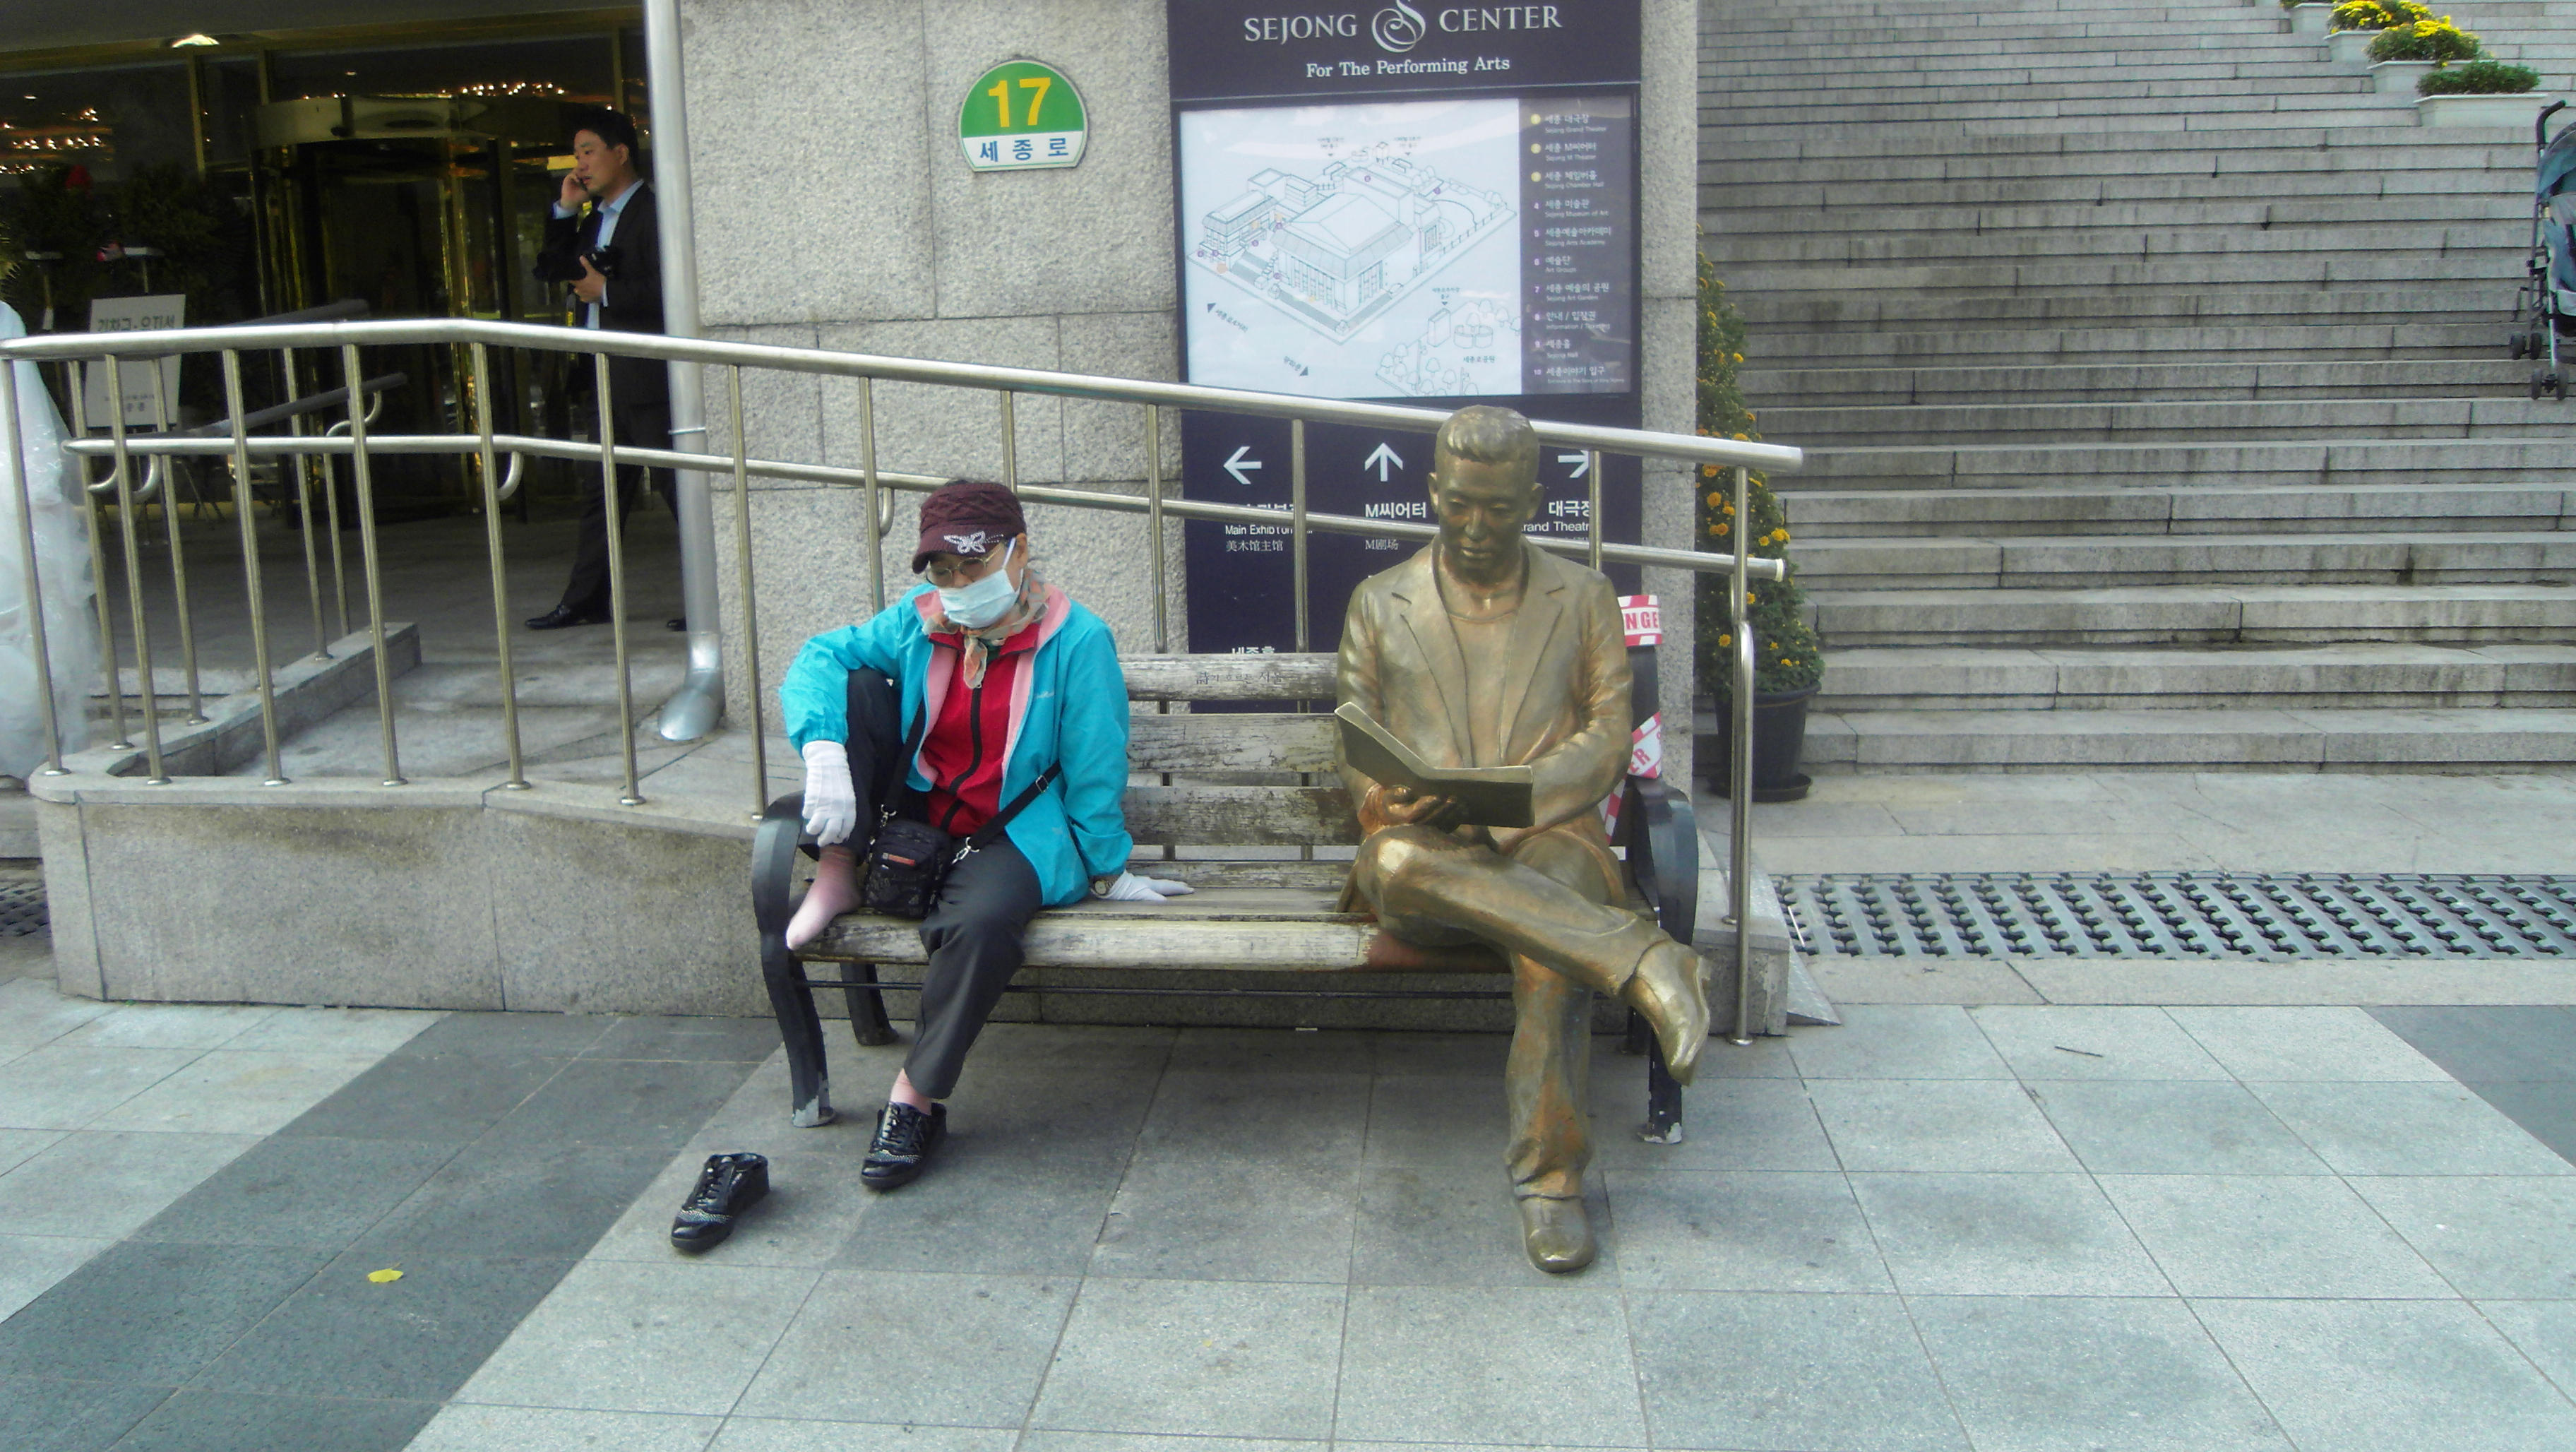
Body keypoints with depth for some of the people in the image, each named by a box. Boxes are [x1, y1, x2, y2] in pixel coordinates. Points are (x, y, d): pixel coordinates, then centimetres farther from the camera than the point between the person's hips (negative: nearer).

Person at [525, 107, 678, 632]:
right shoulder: (594, 219, 18)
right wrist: (565, 211, 7)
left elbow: (667, 289, -19)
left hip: (647, 375, -9)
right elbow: (549, 270, 17)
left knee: (675, 485, -5)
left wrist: (606, 291, -11)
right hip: (609, 377, 9)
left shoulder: (653, 211, -9)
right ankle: (584, 600, 19)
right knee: (600, 488, 12)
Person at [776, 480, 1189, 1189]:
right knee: (856, 687, -12)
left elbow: (1095, 769, -10)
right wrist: (824, 751, -24)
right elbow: (818, 658, -5)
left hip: (1012, 834, -5)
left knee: (983, 917, -39)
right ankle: (837, 877, -8)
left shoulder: (1077, 640, -13)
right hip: (914, 815, 5)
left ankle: (917, 1099, -18)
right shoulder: (919, 622, 1)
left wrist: (1108, 871, -5)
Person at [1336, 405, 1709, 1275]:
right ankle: (1644, 963, -42)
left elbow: (1606, 738, 6)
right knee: (1396, 860, -38)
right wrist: (1388, 799, -12)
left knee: (1558, 878, -38)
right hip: (1422, 849, 1)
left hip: (1545, 836, 0)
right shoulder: (1379, 602, 18)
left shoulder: (1584, 599, 16)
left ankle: (1549, 1175, -29)